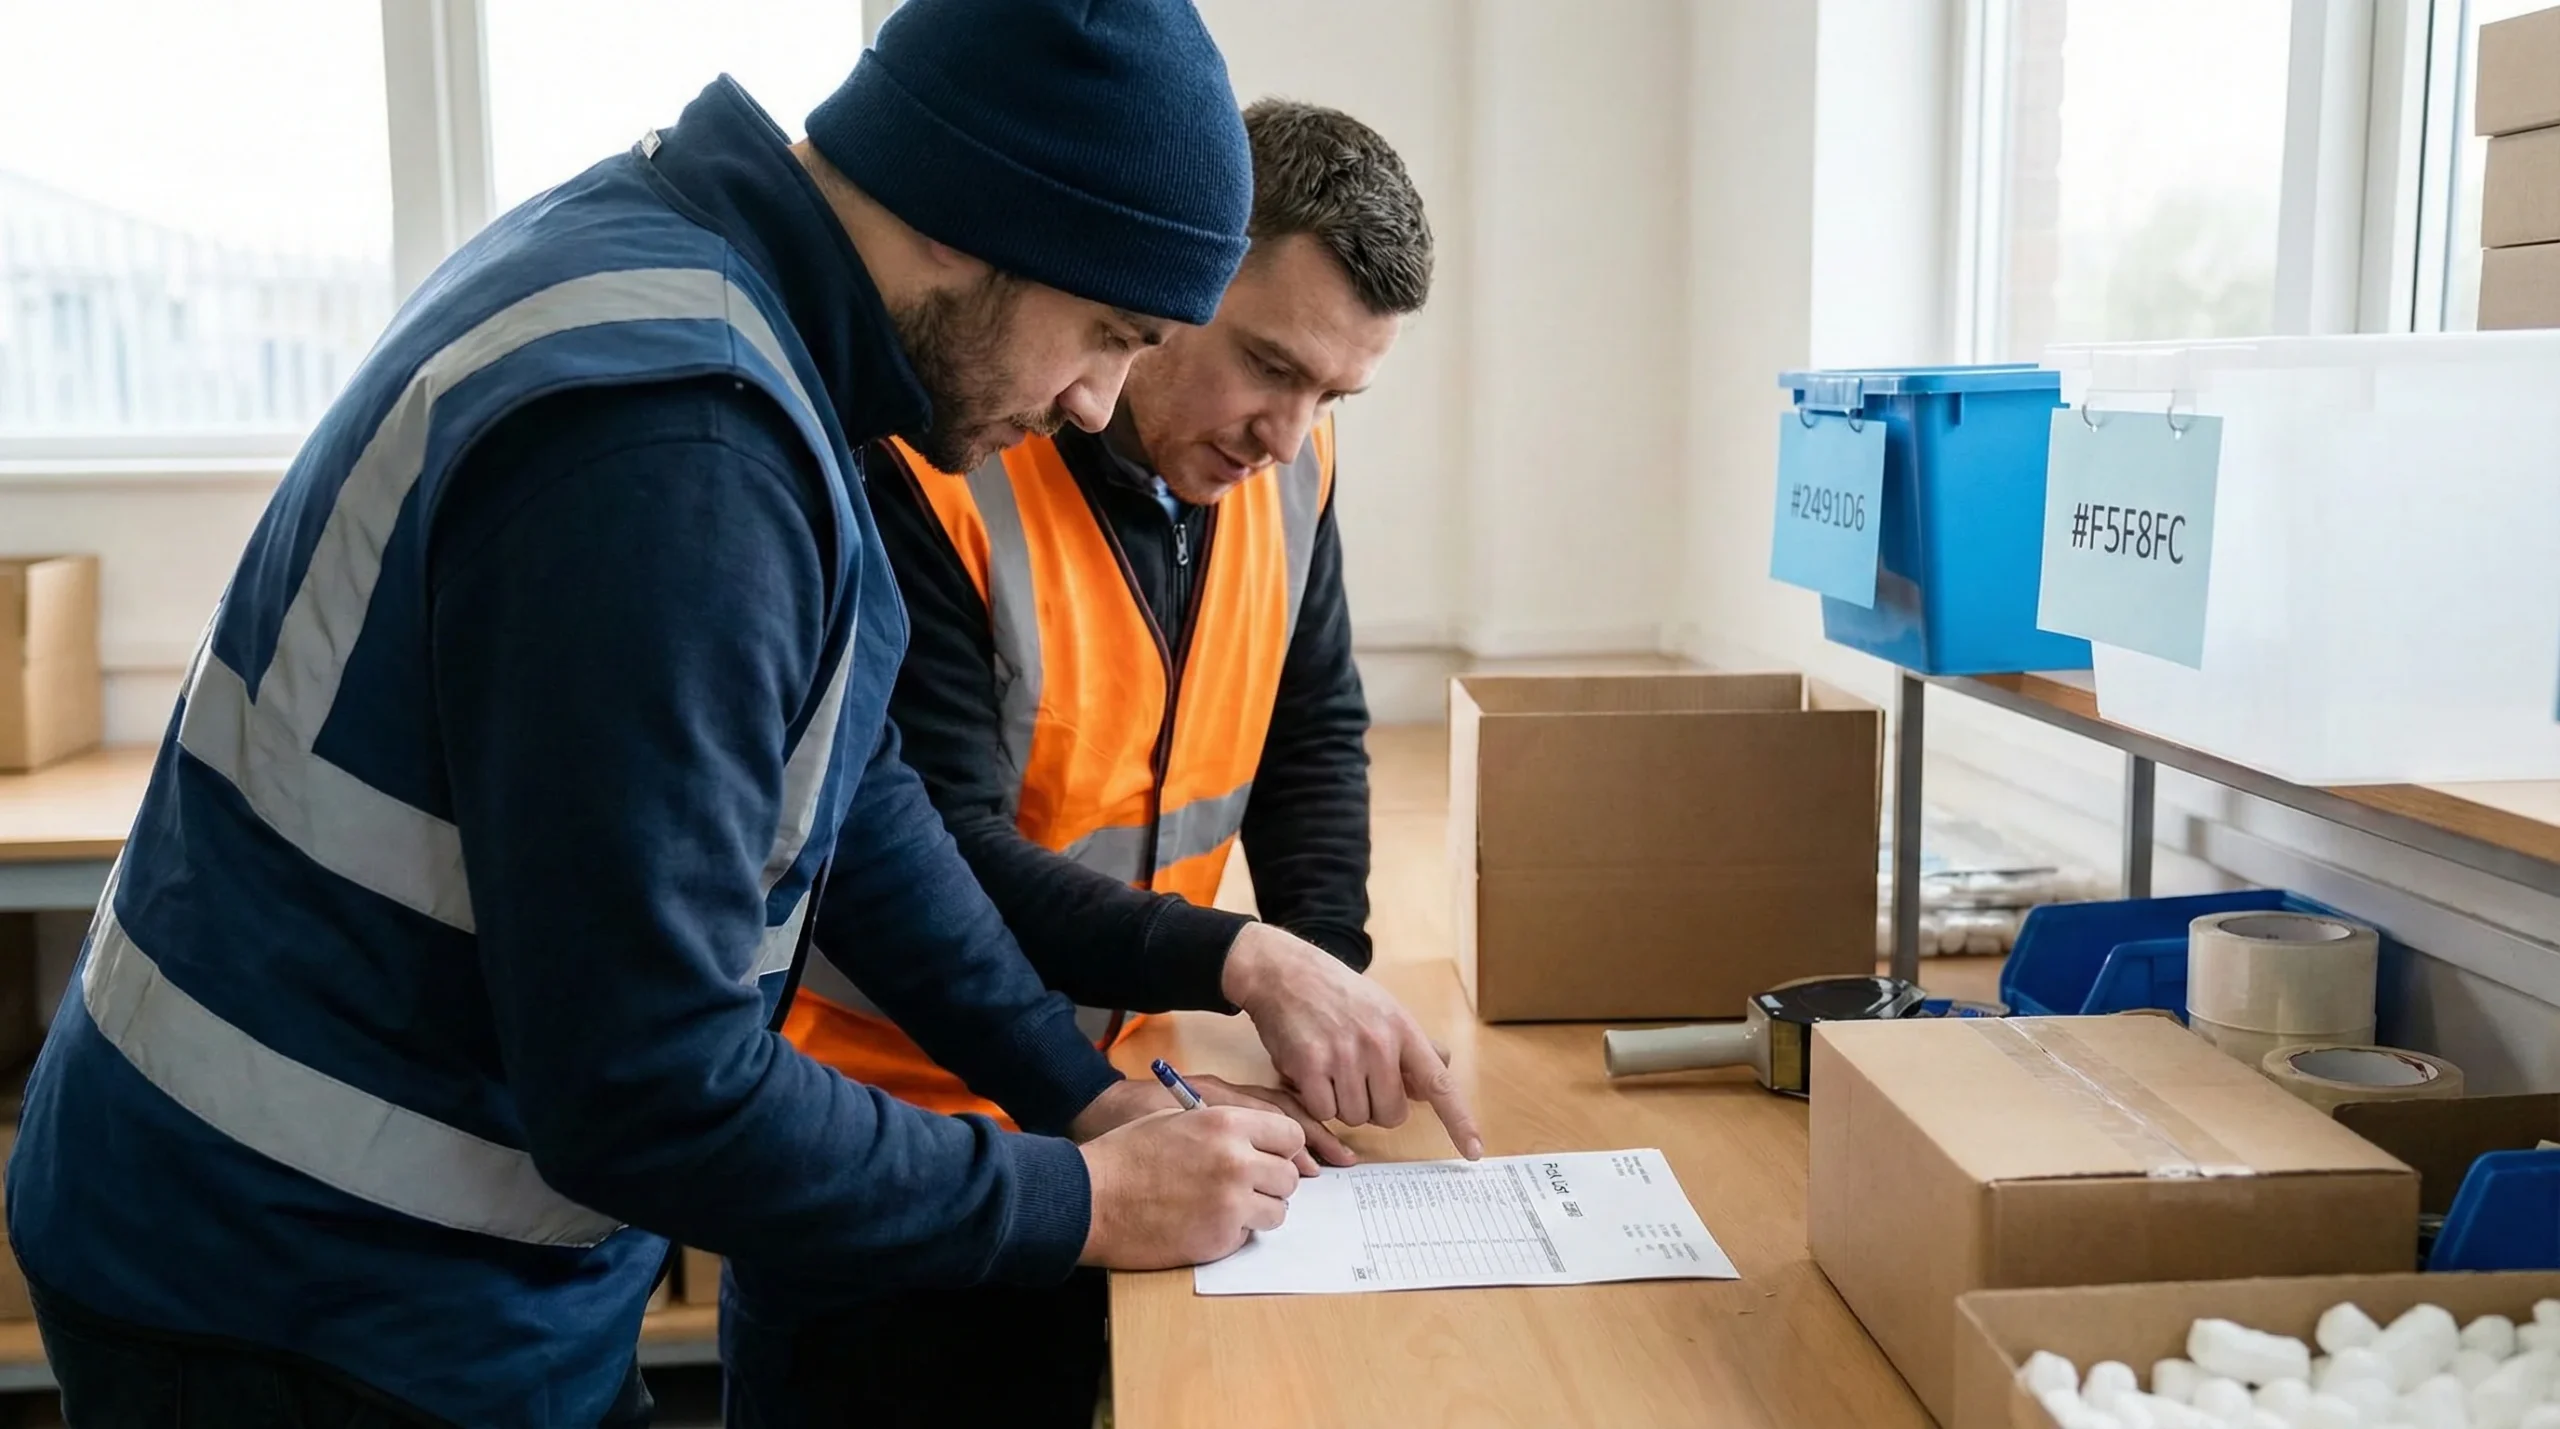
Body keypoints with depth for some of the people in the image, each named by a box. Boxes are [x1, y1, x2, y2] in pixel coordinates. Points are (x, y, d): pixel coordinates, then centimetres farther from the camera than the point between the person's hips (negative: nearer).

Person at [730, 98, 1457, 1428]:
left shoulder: (1283, 461, -5)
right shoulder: (928, 470, -25)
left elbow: (1314, 731, 5)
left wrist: (1329, 975, -10)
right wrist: (1246, 964, -32)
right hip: (880, 1115, -5)